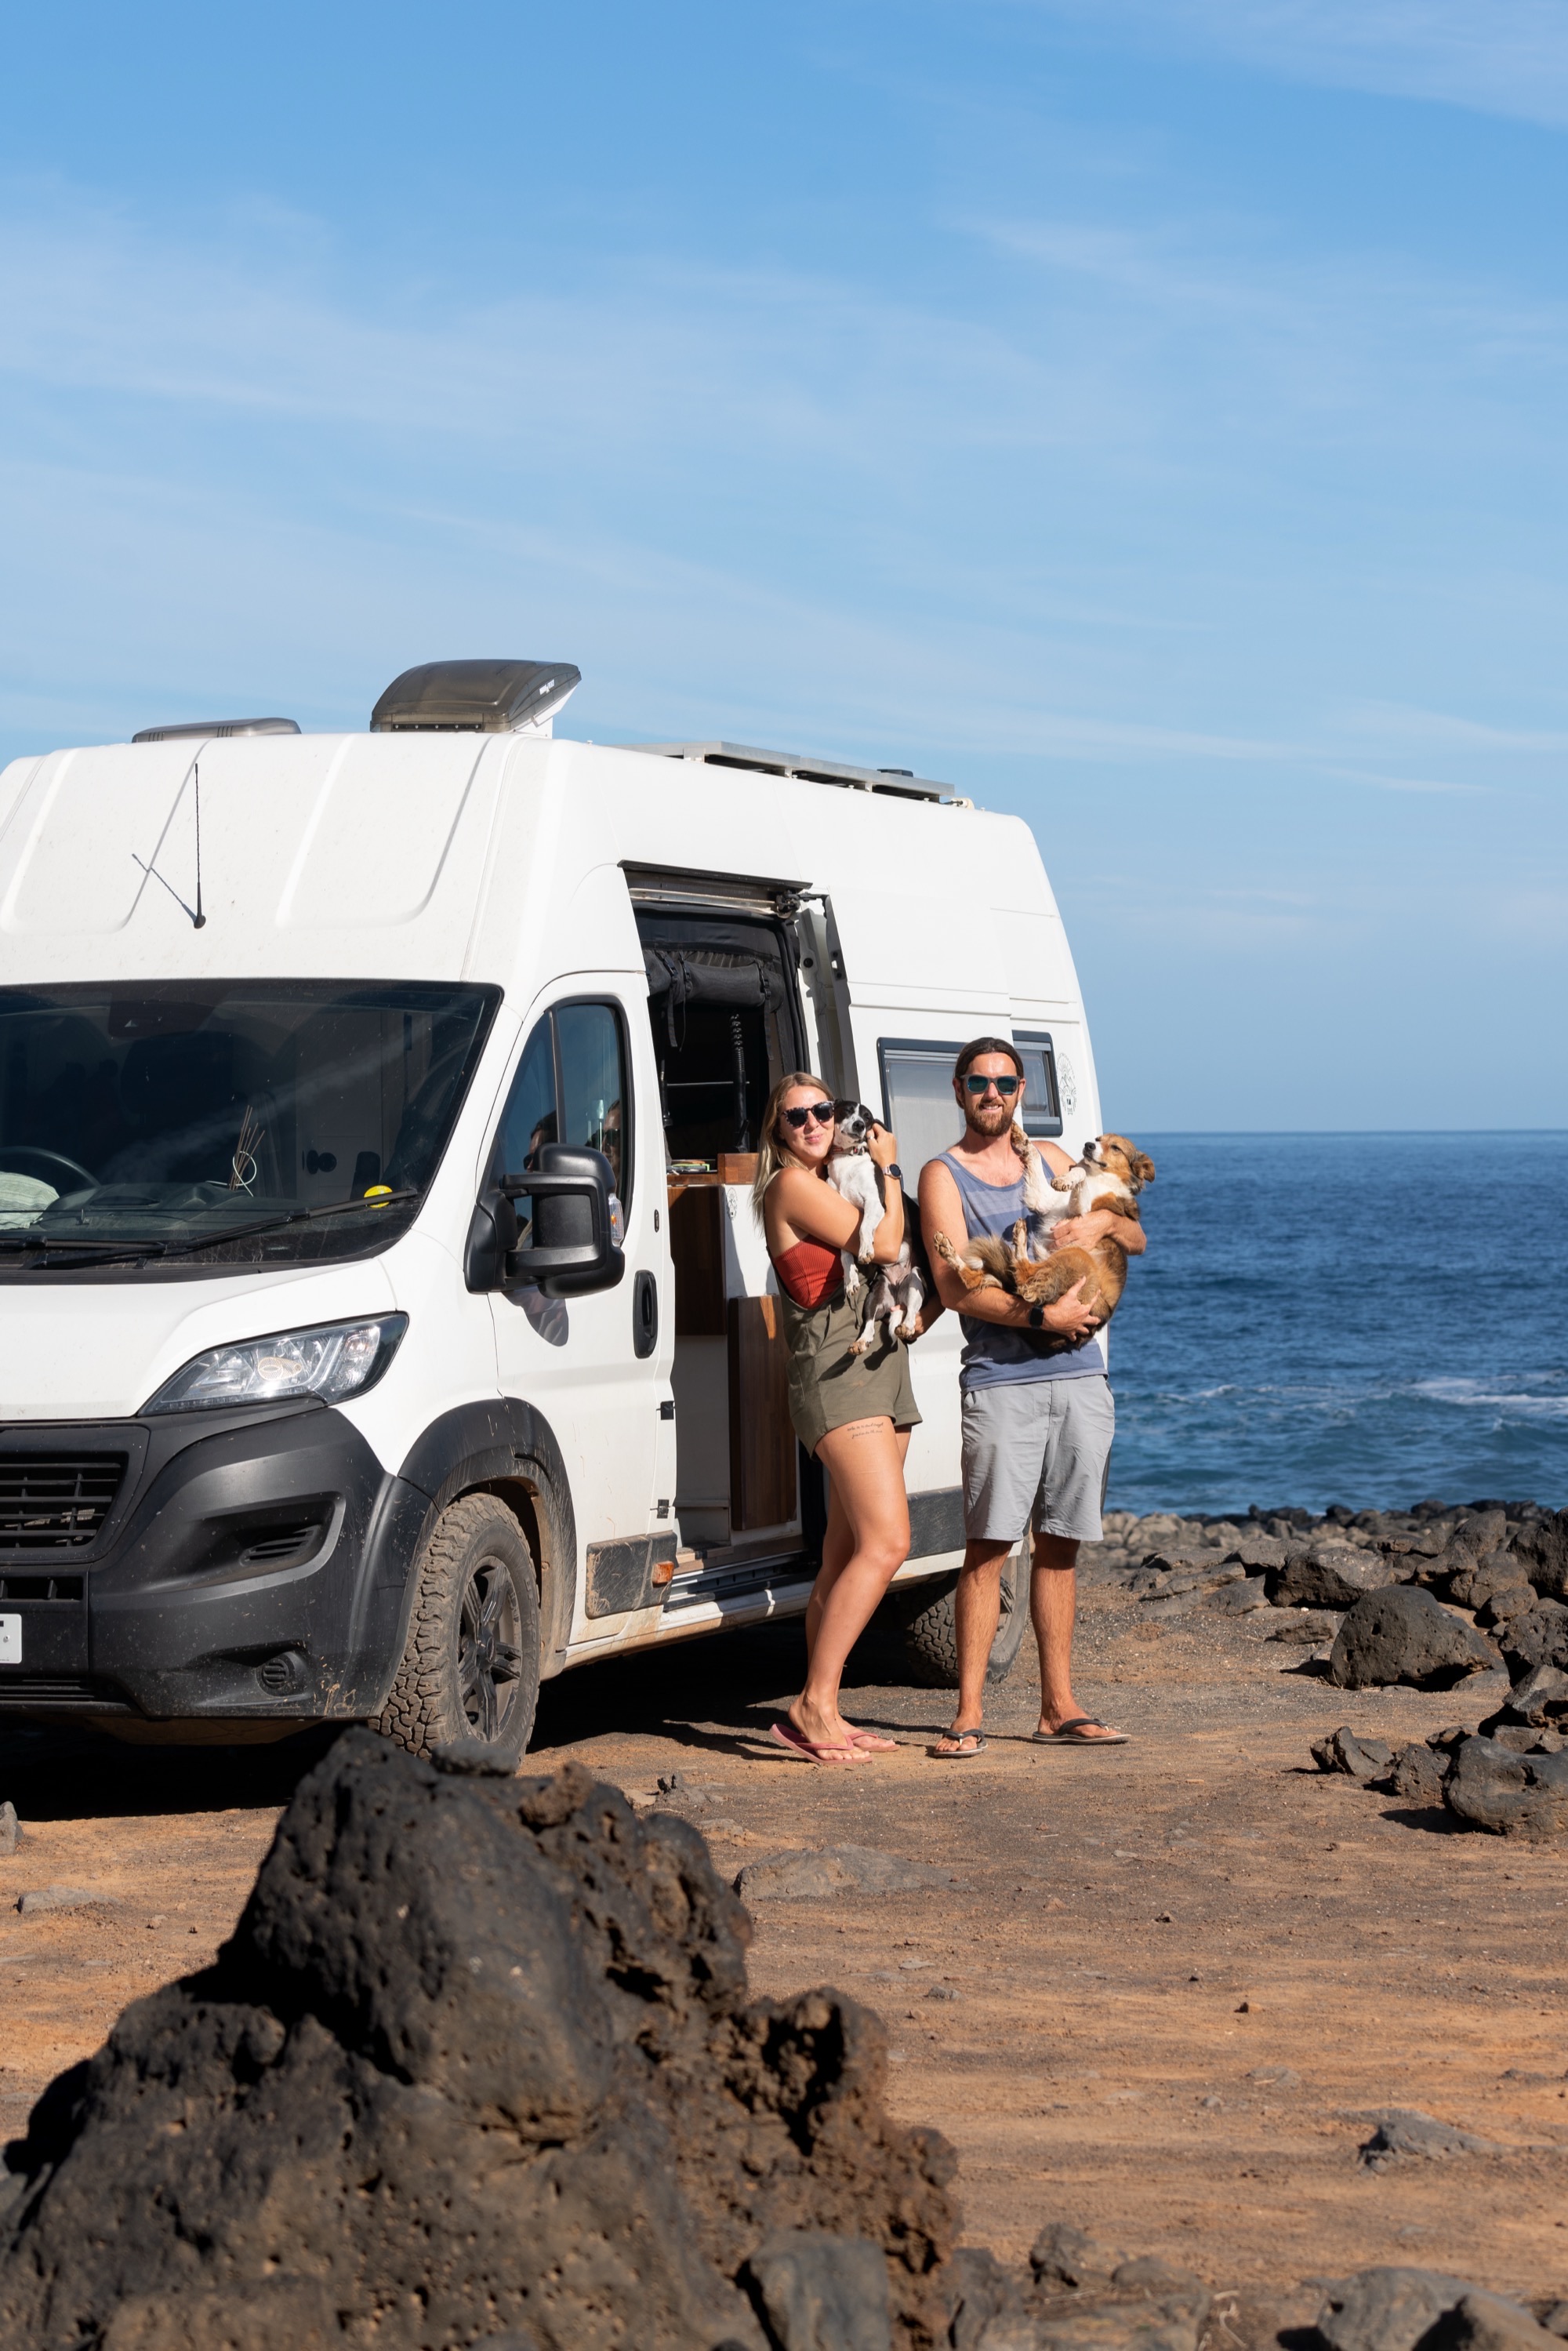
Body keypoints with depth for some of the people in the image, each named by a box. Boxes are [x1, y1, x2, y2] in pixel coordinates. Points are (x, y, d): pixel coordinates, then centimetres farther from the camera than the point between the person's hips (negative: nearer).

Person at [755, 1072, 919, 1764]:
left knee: (846, 1558, 8)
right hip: (838, 1374, -10)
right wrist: (888, 1170, 1)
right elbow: (883, 1245, -14)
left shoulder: (832, 1188, 21)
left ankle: (825, 1715, 9)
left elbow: (888, 1259, 19)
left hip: (880, 1372, 10)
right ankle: (813, 1706, -21)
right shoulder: (792, 1187, -8)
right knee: (886, 1544, -20)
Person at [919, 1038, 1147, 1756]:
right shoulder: (944, 1175, 1)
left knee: (1059, 1546, 8)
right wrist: (1044, 1315, -17)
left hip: (1079, 1379, 5)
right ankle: (969, 1715, -8)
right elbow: (956, 1288, -10)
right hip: (1001, 1381, -5)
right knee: (987, 1546, -9)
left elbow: (1136, 1239, 20)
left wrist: (1102, 1220, -2)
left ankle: (1059, 1706, 13)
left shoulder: (1049, 1160, 17)